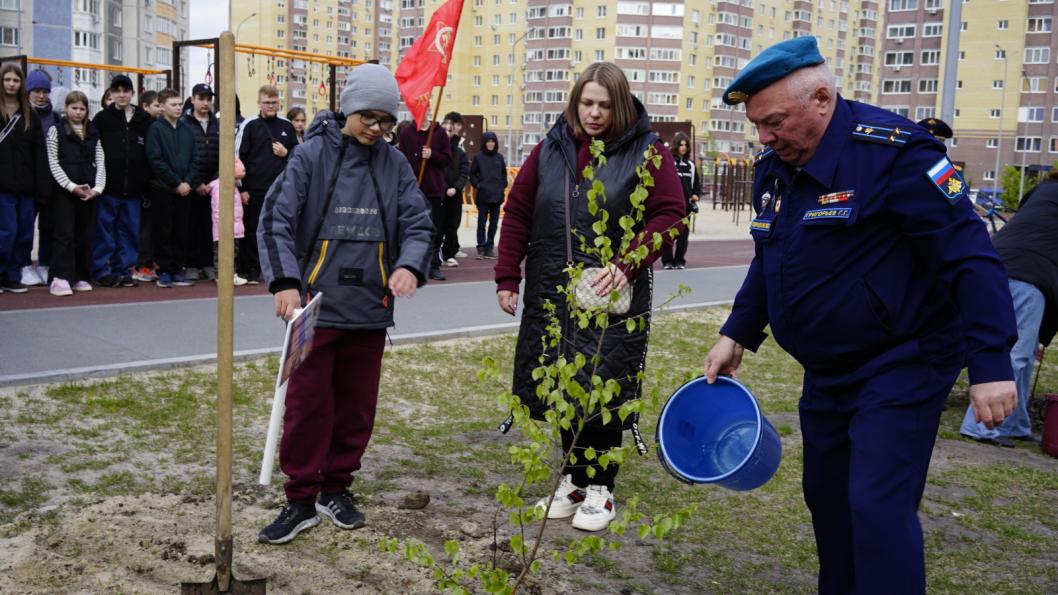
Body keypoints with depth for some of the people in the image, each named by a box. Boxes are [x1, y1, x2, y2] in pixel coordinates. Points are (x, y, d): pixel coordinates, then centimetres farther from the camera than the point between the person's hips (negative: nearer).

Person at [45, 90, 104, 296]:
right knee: (65, 234, -9)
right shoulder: (56, 130, 3)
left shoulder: (93, 133, 14)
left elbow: (100, 162, 9)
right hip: (64, 191, -4)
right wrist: (71, 186, -12)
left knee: (84, 235, 6)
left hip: (88, 192, 4)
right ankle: (60, 279, -12)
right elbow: (53, 162, -4)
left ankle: (81, 278, 13)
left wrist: (97, 188, -5)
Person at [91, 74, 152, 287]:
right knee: (104, 230, 1)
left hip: (133, 189, 2)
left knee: (129, 230, 7)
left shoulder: (145, 121, 8)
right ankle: (101, 270, 9)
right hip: (108, 188, -2)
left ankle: (123, 270, 16)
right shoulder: (102, 119, 3)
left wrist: (147, 185, 3)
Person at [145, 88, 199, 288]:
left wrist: (188, 182, -6)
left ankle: (178, 270, 14)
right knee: (164, 232, 1)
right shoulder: (156, 129, -3)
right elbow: (156, 160, -9)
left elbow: (195, 158, 8)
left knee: (181, 232, 7)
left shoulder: (187, 129, 10)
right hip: (163, 189, -4)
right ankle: (164, 271, 6)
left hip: (186, 189, 4)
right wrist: (177, 183, -12)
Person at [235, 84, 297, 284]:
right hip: (255, 189, -3)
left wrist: (286, 153, -4)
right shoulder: (250, 126, 1)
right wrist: (242, 188, -7)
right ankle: (251, 270, 10)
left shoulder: (287, 127, 11)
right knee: (252, 230, 2)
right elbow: (239, 157, -2)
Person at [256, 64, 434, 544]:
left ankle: (336, 488, 28)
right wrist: (285, 281, -20)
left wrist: (410, 264, -15)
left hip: (370, 307, 4)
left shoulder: (394, 164, 6)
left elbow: (417, 222, 6)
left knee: (357, 404, 11)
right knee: (307, 403, 1)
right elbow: (275, 220, -7)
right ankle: (301, 499, 15)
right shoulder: (312, 154, -4)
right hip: (316, 305, -3)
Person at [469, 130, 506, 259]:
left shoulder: (499, 157, 7)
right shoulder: (478, 157, 0)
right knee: (482, 222, -2)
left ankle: (489, 248, 13)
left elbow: (504, 174, 17)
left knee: (494, 223, 6)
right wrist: (477, 185, -8)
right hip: (482, 195, -3)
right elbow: (472, 174, 4)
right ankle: (481, 248, 1)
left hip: (497, 195, 3)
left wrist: (503, 186, 6)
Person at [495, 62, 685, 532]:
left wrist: (626, 265, -20)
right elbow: (517, 213, 9)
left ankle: (600, 488, 20)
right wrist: (507, 277, 3)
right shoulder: (551, 149, 5)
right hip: (551, 294, 4)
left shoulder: (644, 150, -4)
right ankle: (574, 479, 29)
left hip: (613, 299, -3)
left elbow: (669, 214, -8)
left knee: (604, 393, 2)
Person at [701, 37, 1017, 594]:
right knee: (826, 498, 16)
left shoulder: (892, 152, -20)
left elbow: (969, 257, -21)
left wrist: (990, 363, -25)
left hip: (900, 368, -8)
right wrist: (736, 335, 10)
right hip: (828, 373, 8)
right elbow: (768, 261, 17)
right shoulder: (773, 168, 4)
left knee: (878, 509, -12)